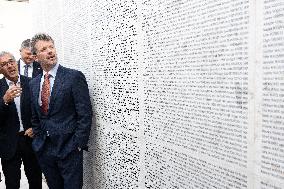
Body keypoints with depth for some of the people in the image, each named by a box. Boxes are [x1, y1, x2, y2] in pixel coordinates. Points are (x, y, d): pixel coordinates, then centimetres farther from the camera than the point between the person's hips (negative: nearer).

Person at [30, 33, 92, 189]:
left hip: (69, 149, -5)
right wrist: (39, 140, 9)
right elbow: (35, 117, 17)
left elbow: (85, 114, -12)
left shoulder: (74, 77, -10)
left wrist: (78, 145, -14)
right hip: (44, 150, 6)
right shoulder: (34, 83, 9)